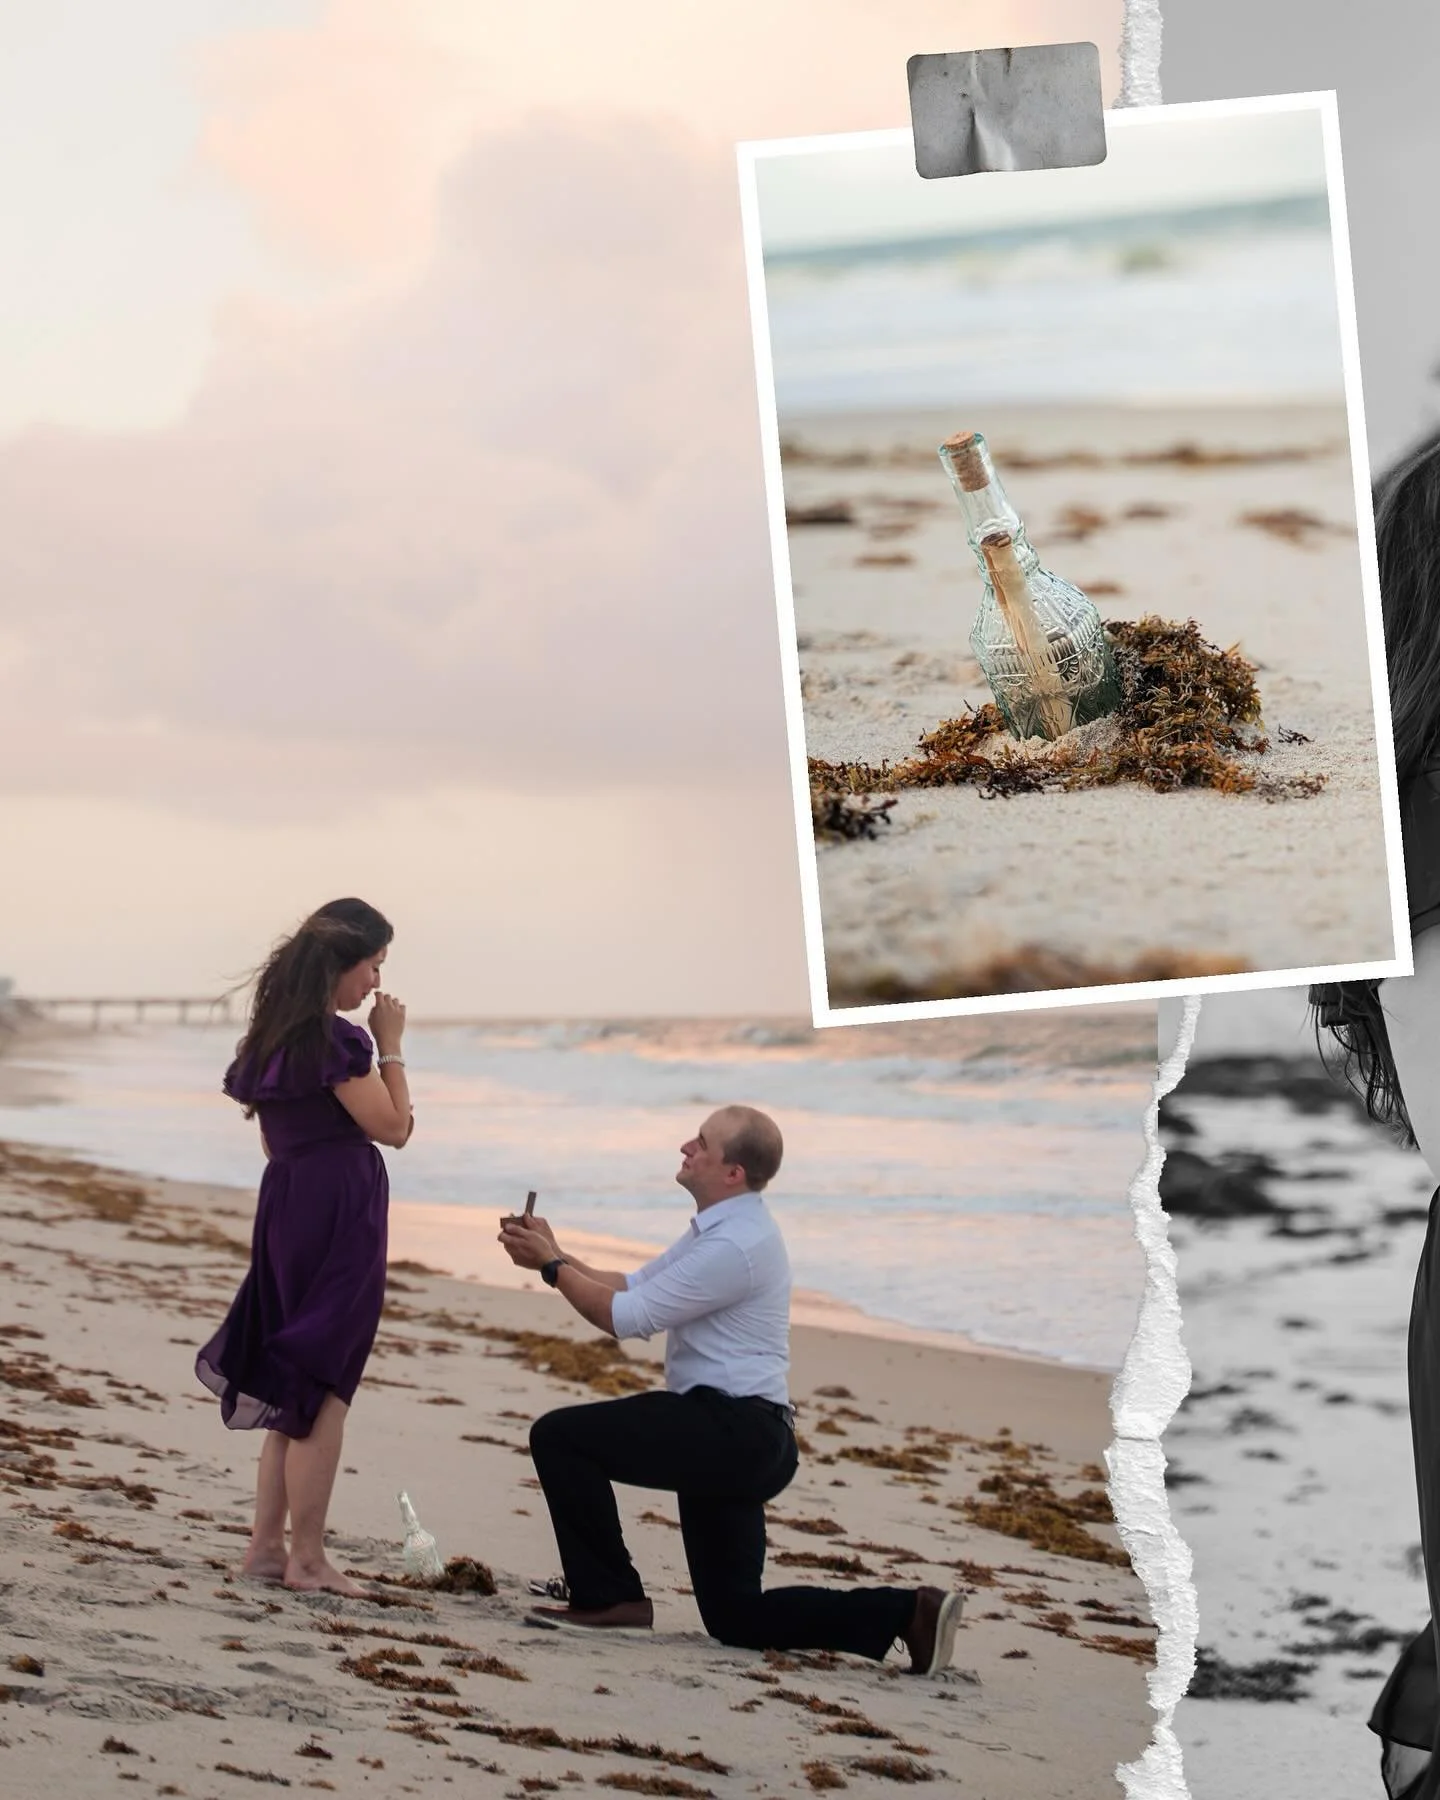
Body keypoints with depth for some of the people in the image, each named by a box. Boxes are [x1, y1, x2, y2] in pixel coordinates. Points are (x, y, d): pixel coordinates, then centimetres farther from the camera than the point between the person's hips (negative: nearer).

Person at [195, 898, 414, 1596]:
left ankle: (265, 1546, 15)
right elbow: (391, 1126, -11)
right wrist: (390, 1048, -3)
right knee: (323, 1388, -3)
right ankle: (307, 1559, 0)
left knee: (295, 1387, 14)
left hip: (287, 1203, 9)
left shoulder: (274, 1035, 13)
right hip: (337, 1214, -9)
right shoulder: (334, 1039, -15)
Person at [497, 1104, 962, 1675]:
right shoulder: (720, 1228, 15)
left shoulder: (733, 1246, -18)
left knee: (558, 1436, -11)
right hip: (741, 1438, 11)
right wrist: (555, 1254, 9)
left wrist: (552, 1265, -5)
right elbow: (631, 1289, 19)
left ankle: (607, 1599, -5)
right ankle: (905, 1614, 5)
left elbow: (626, 1317, -16)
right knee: (735, 1615, 12)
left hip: (731, 1433, -11)